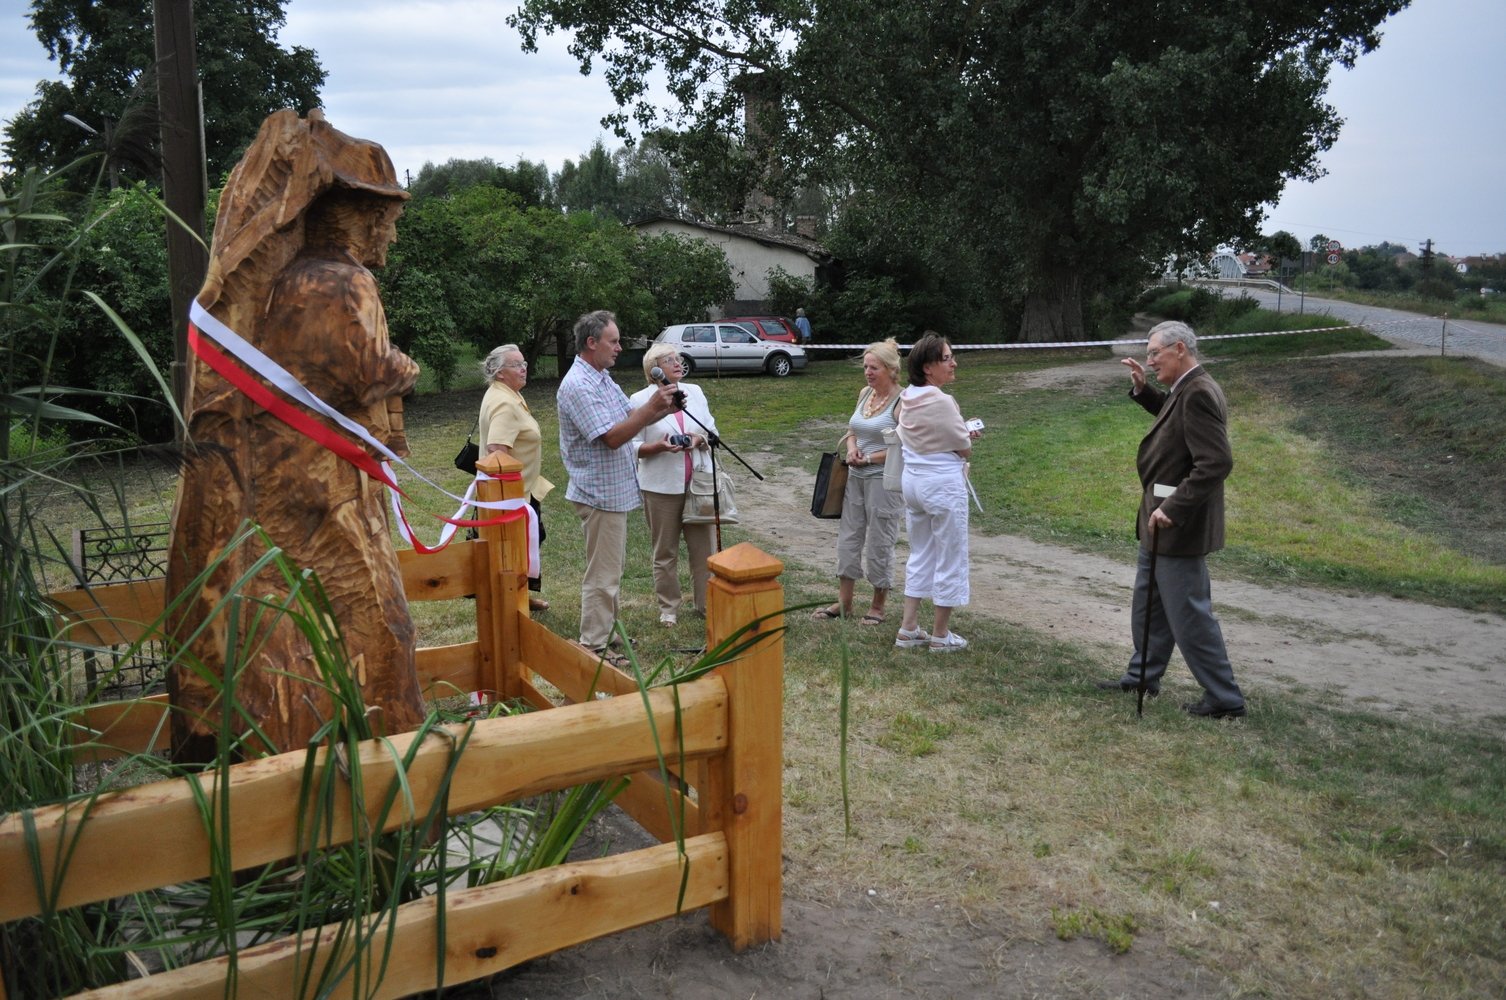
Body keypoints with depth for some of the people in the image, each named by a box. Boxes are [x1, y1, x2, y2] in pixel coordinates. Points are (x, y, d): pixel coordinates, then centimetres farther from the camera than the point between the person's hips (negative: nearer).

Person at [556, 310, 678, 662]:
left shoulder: (603, 378, 12)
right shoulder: (578, 385, -21)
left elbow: (629, 417, 14)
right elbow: (612, 437, -26)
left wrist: (661, 409, -2)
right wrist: (652, 408, -27)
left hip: (615, 490, 10)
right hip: (599, 492, -10)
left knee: (611, 567, 20)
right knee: (602, 574, -4)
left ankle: (607, 630, 33)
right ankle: (592, 648, 5)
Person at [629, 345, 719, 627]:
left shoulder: (694, 392, 8)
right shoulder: (640, 400, -5)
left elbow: (713, 432, 11)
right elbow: (633, 446, -5)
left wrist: (700, 439, -11)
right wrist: (658, 447, -22)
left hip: (699, 483, 3)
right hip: (662, 486, -3)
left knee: (704, 546, 8)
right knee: (665, 551, 7)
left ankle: (707, 602, 20)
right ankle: (668, 608, 19)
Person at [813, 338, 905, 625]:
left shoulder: (901, 402, -13)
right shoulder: (864, 394, 9)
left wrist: (868, 458, -15)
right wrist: (852, 448, -3)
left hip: (884, 479, -7)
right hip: (855, 477, 7)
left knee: (879, 542, 3)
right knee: (848, 536, 10)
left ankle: (878, 605, 19)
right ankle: (844, 601, 21)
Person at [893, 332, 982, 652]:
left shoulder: (907, 398, 4)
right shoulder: (942, 402, -21)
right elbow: (965, 449, -12)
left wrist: (961, 433, 10)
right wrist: (968, 437, 9)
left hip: (912, 479, 8)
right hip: (943, 483, -8)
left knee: (919, 554, 18)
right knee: (950, 558, 6)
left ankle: (909, 629, 22)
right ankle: (941, 635, 17)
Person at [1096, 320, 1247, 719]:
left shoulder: (1198, 394, -22)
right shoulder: (1187, 389, 8)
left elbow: (1217, 462, -28)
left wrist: (1173, 508, -27)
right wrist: (1142, 389, 16)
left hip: (1178, 525, -10)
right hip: (1162, 521, 10)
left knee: (1190, 614, 0)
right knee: (1148, 603, 21)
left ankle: (1225, 698, 12)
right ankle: (1142, 676, 36)